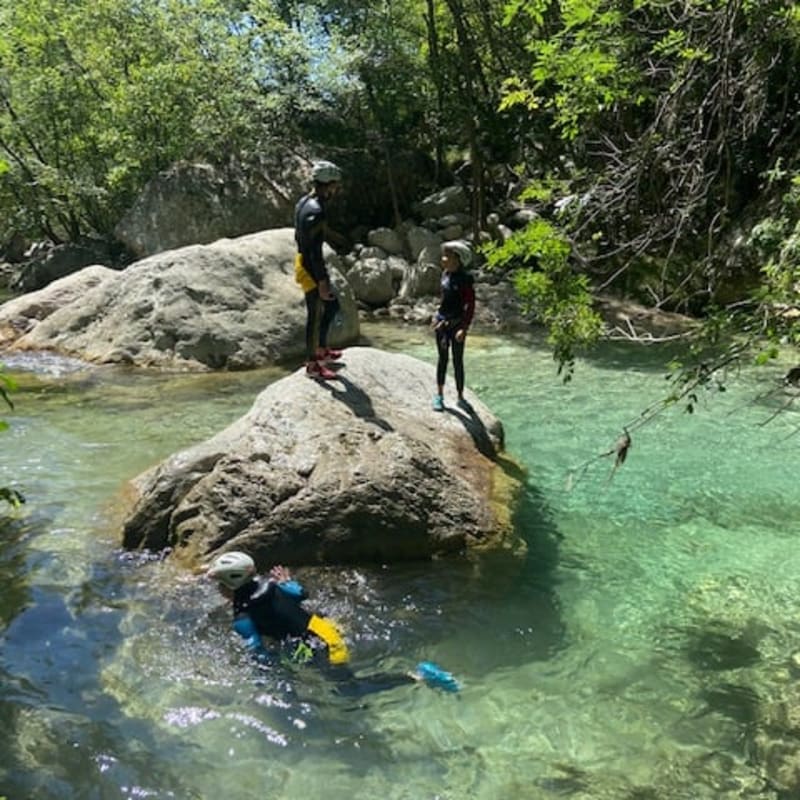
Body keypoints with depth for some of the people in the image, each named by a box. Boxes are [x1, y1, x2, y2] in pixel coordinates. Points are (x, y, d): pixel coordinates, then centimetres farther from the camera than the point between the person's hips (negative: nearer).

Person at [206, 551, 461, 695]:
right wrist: (287, 582, 35)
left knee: (350, 688, -6)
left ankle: (417, 676, -14)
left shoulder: (243, 619, -13)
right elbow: (302, 594, 18)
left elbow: (261, 658, -11)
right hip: (322, 626, 9)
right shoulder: (264, 584, 6)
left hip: (319, 648, -9)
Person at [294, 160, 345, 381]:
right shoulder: (316, 212, -25)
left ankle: (321, 350, 35)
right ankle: (312, 364, 14)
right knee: (316, 316, 2)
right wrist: (322, 282, -21)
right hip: (312, 270, -10)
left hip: (303, 261, 10)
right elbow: (315, 251, -25)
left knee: (332, 306, 22)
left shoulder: (303, 202, 6)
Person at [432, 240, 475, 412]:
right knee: (443, 358, 10)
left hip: (457, 323, -4)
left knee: (458, 361, 4)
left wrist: (464, 328, -21)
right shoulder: (445, 274, 3)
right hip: (442, 321, 4)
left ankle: (460, 397, 16)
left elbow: (470, 306, -15)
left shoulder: (465, 279, -15)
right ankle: (439, 395, 19)